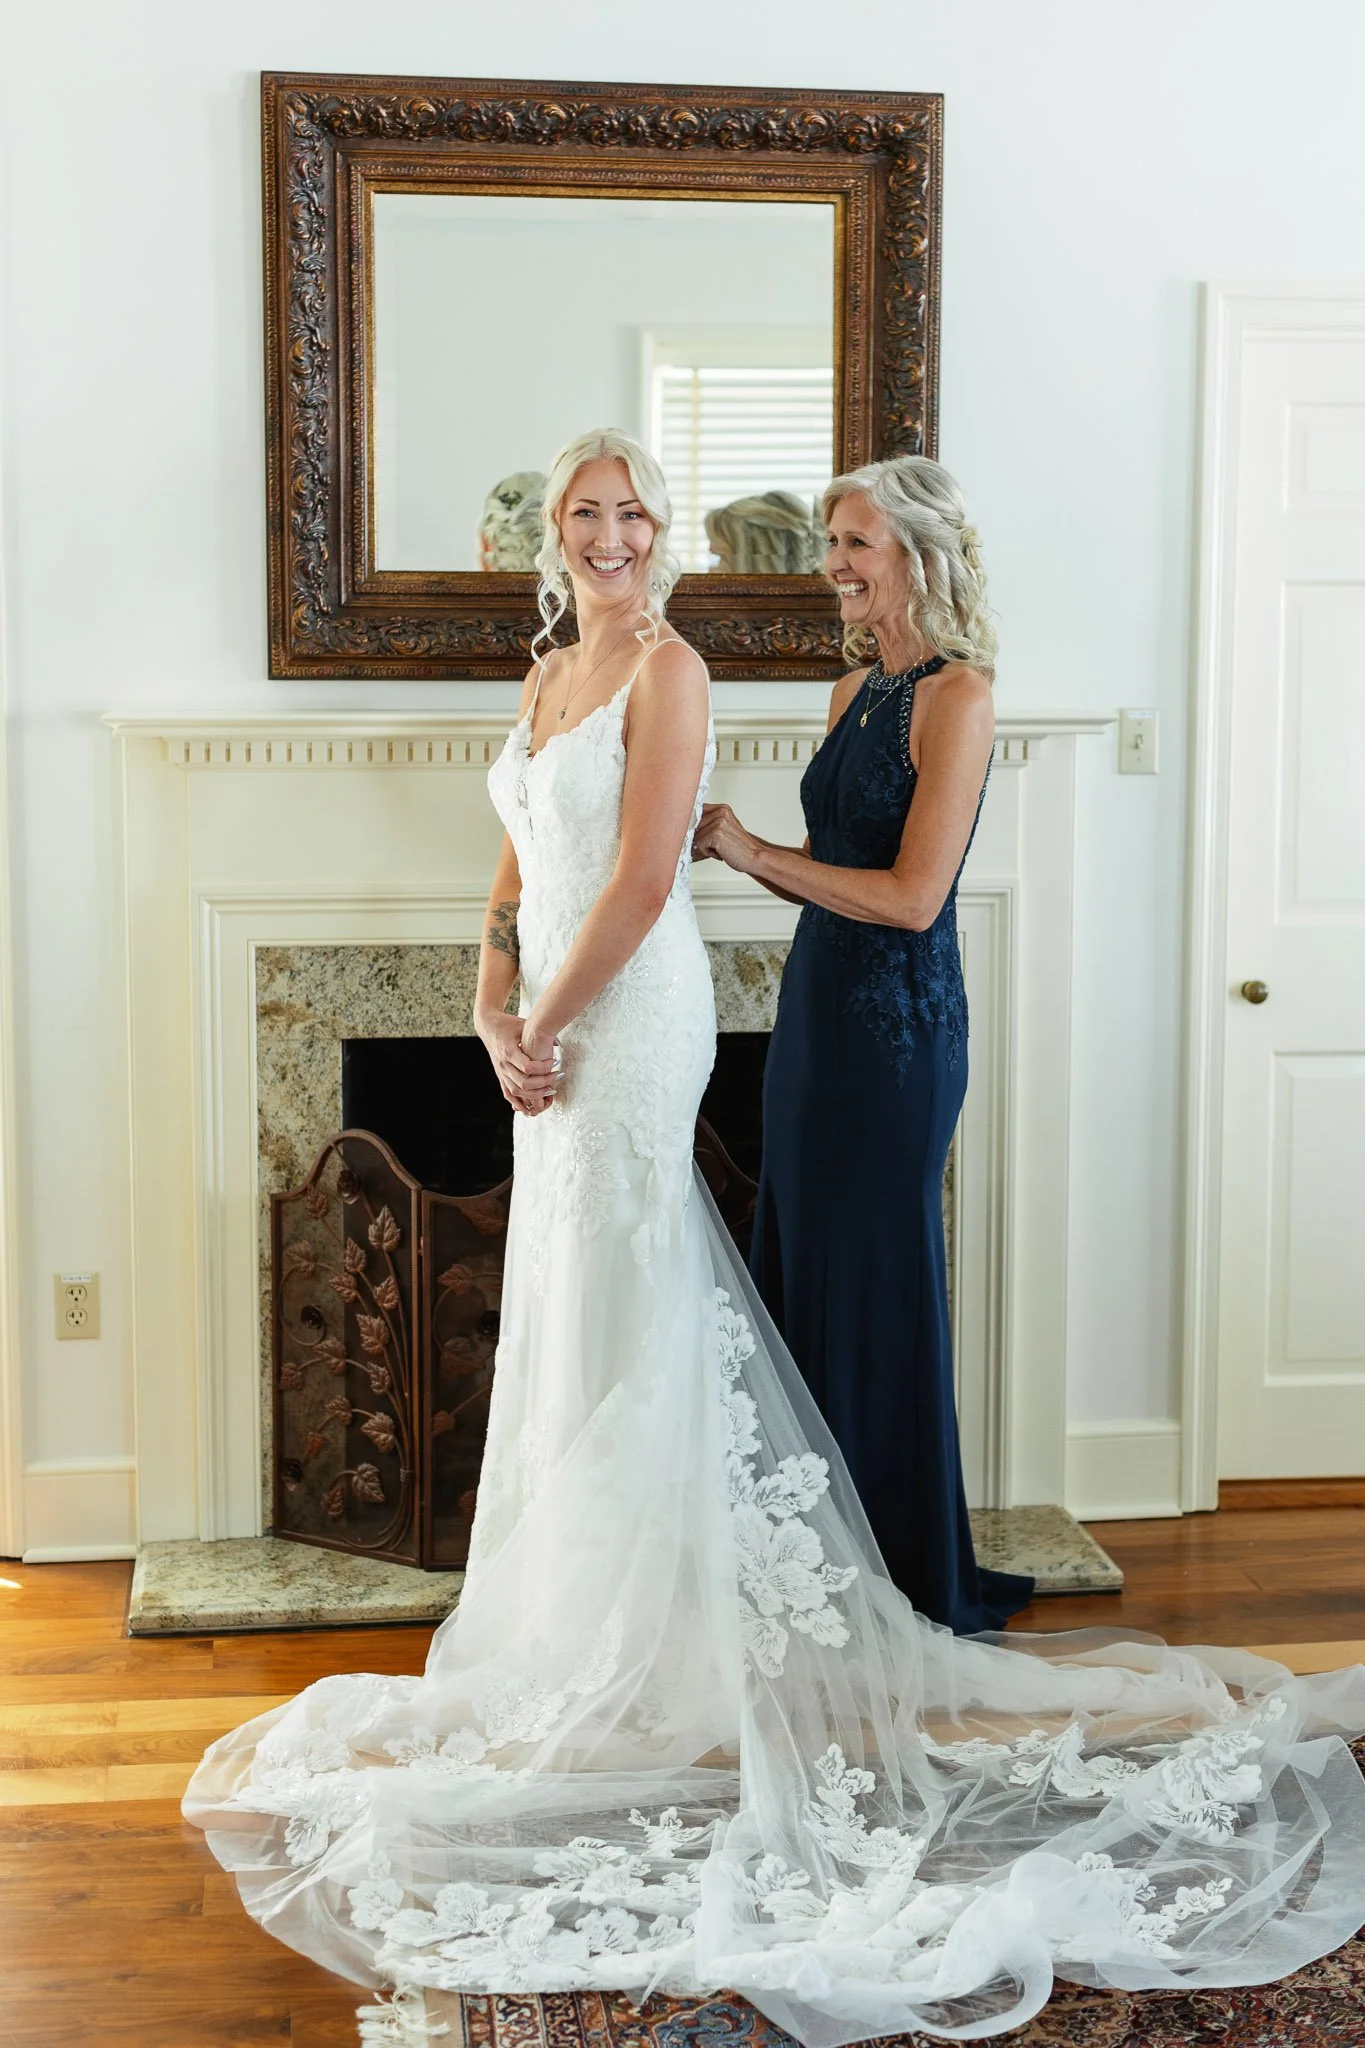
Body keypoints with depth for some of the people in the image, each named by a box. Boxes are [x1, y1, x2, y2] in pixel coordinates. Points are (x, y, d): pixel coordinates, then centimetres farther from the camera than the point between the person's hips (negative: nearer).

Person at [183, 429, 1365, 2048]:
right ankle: (584, 1597, 28)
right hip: (560, 1027, 9)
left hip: (630, 1024, -9)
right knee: (567, 1306, 15)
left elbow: (641, 880, -18)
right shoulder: (548, 675, 16)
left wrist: (548, 1026, -13)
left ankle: (633, 1651, 6)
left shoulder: (665, 668, -10)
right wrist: (495, 1015, 1)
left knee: (618, 1311, -4)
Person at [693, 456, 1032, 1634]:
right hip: (821, 1009, 9)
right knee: (802, 1283, 13)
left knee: (878, 1292, 0)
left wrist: (753, 854, -15)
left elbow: (913, 896, -19)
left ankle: (911, 1585, 15)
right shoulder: (859, 691, 13)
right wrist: (738, 850, 1)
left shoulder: (954, 696, -13)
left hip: (896, 1027, -9)